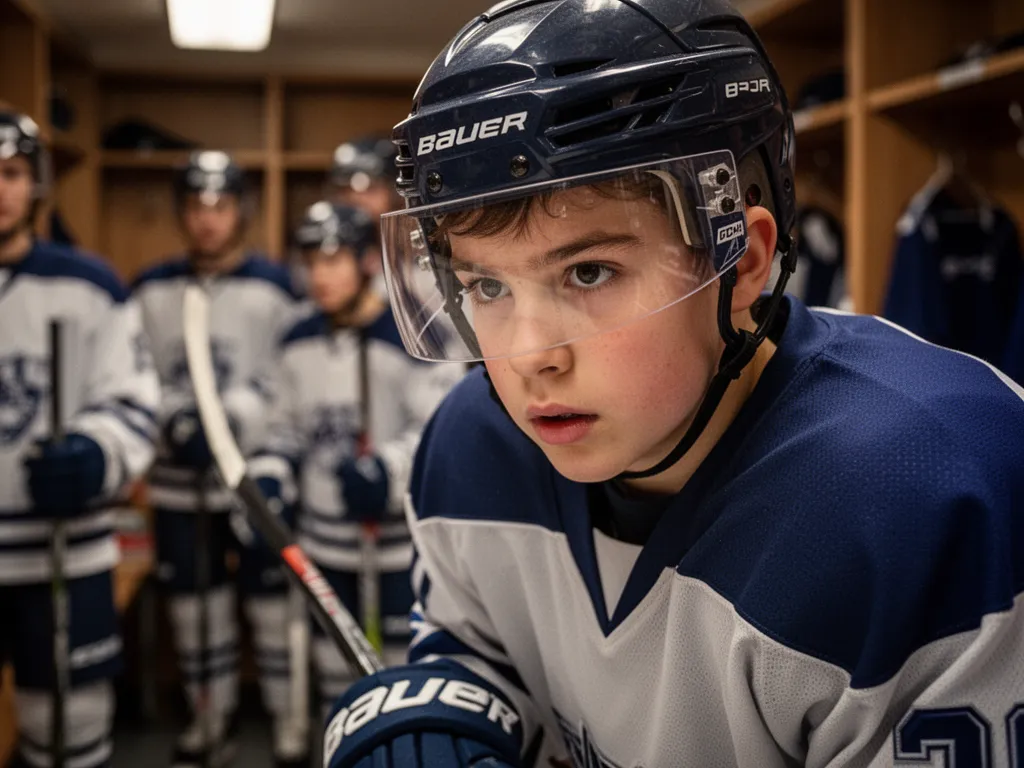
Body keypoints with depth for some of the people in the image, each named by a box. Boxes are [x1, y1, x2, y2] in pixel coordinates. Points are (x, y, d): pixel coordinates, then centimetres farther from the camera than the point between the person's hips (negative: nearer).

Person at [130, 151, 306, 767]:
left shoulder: (273, 287, -3)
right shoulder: (152, 290, 5)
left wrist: (235, 416, -16)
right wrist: (174, 419, -10)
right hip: (179, 477, 3)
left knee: (271, 595, 2)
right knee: (193, 596, 12)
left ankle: (289, 717, 17)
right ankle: (212, 714, 28)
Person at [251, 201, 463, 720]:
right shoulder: (298, 344, 7)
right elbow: (287, 429, 15)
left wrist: (389, 470, -32)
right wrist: (268, 481, -1)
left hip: (399, 536, -6)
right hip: (325, 539, 6)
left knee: (407, 659, 1)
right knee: (334, 658, 17)